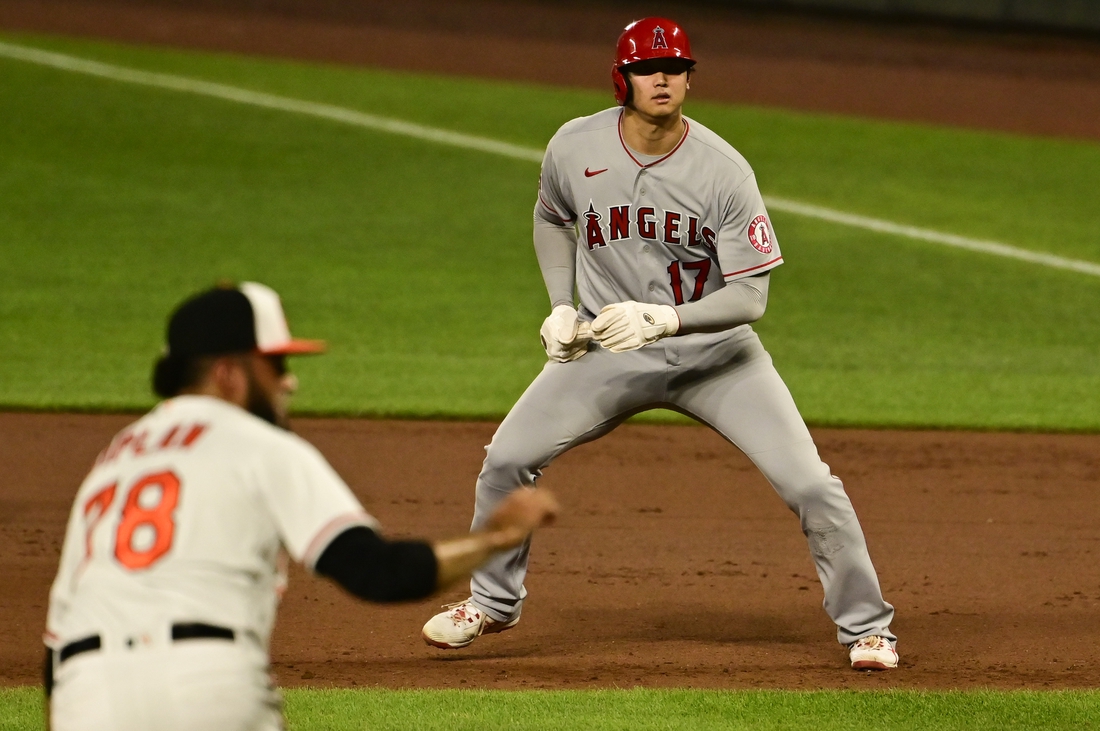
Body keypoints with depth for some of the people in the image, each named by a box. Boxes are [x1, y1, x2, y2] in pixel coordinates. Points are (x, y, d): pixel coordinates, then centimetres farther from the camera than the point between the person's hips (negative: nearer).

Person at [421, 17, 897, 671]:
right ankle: (493, 603, 22)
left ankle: (866, 627, 7)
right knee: (508, 457, -3)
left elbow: (750, 296, -21)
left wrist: (663, 319, -36)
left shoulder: (723, 170, -21)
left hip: (712, 349, -2)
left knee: (810, 484, -13)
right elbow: (553, 219, 13)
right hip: (608, 347, 3)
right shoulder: (575, 149, -11)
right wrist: (562, 308, 0)